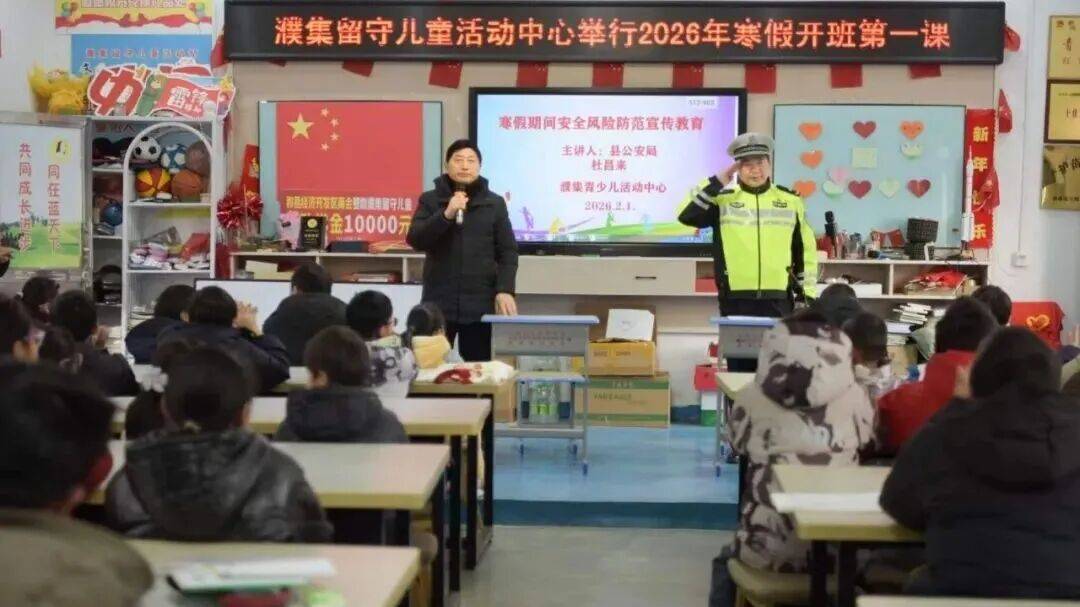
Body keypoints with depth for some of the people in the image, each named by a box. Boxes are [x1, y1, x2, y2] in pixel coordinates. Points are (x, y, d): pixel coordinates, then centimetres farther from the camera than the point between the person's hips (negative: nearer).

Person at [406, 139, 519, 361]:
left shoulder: (495, 203, 8)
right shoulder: (430, 200, 7)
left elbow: (508, 251, 6)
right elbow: (415, 240, -5)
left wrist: (505, 290, -7)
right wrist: (446, 214, -17)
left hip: (481, 304, 0)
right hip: (438, 303, 0)